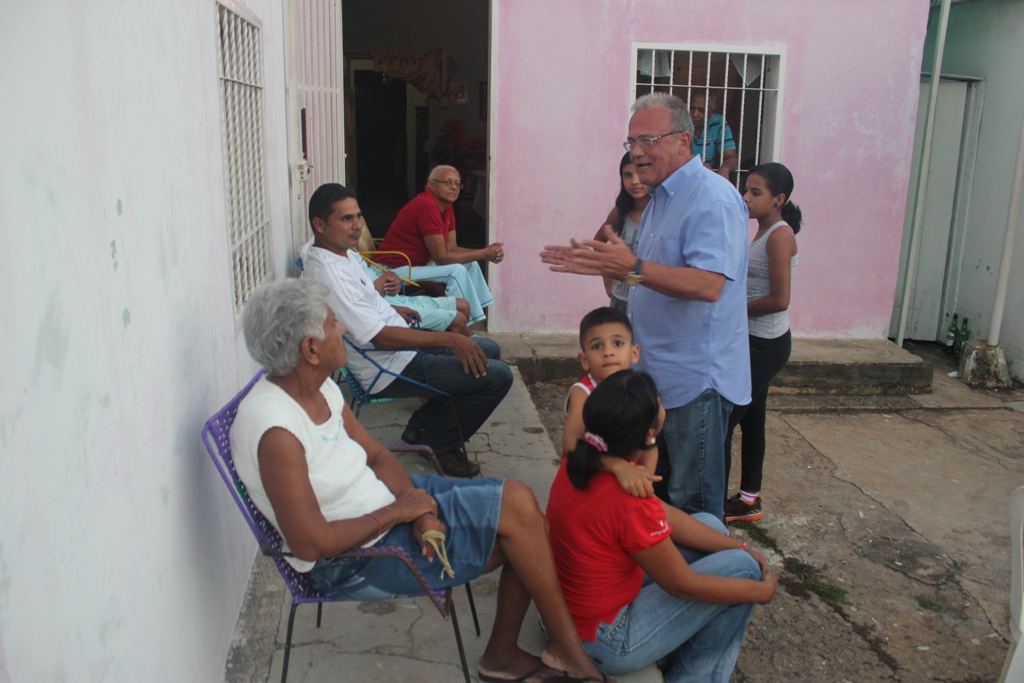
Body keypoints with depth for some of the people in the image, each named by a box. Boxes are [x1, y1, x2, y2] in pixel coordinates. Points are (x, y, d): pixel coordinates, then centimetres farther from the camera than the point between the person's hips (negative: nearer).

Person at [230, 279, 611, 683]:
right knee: (514, 507, -15)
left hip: (386, 505, 9)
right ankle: (567, 649, 5)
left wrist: (421, 509, -13)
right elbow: (311, 544, -28)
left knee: (519, 510, 1)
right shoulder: (275, 429, -26)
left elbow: (378, 456, 5)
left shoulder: (319, 387, 1)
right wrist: (399, 512, -18)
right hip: (352, 560, -9)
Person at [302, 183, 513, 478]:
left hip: (401, 343, 11)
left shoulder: (345, 254, 7)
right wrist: (449, 339, -24)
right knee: (497, 376, -14)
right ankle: (441, 443, 6)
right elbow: (381, 336, -27)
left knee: (489, 350, 19)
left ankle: (423, 423, 21)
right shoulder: (328, 273, -24)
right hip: (388, 370, -10)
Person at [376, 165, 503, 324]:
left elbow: (451, 248, 5)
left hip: (419, 264, 10)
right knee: (456, 271, -23)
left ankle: (478, 315, 8)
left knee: (471, 264, 7)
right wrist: (484, 254, -18)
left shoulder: (446, 207, 6)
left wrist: (486, 252, -10)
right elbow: (442, 257, -23)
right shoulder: (427, 206, -24)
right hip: (398, 269, -10)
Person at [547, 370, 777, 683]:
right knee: (743, 568, -1)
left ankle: (686, 646, 25)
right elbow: (683, 585, -18)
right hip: (606, 642, -8)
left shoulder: (580, 461, -8)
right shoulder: (629, 502, -33)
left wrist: (739, 547, 2)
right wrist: (761, 591, -3)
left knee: (710, 524, 12)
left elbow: (664, 515, 2)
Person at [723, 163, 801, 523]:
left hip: (765, 345, -10)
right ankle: (749, 499, 29)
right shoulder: (764, 233, 12)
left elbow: (779, 299, -22)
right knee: (750, 419, 16)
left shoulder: (780, 235, -16)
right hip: (753, 341, 10)